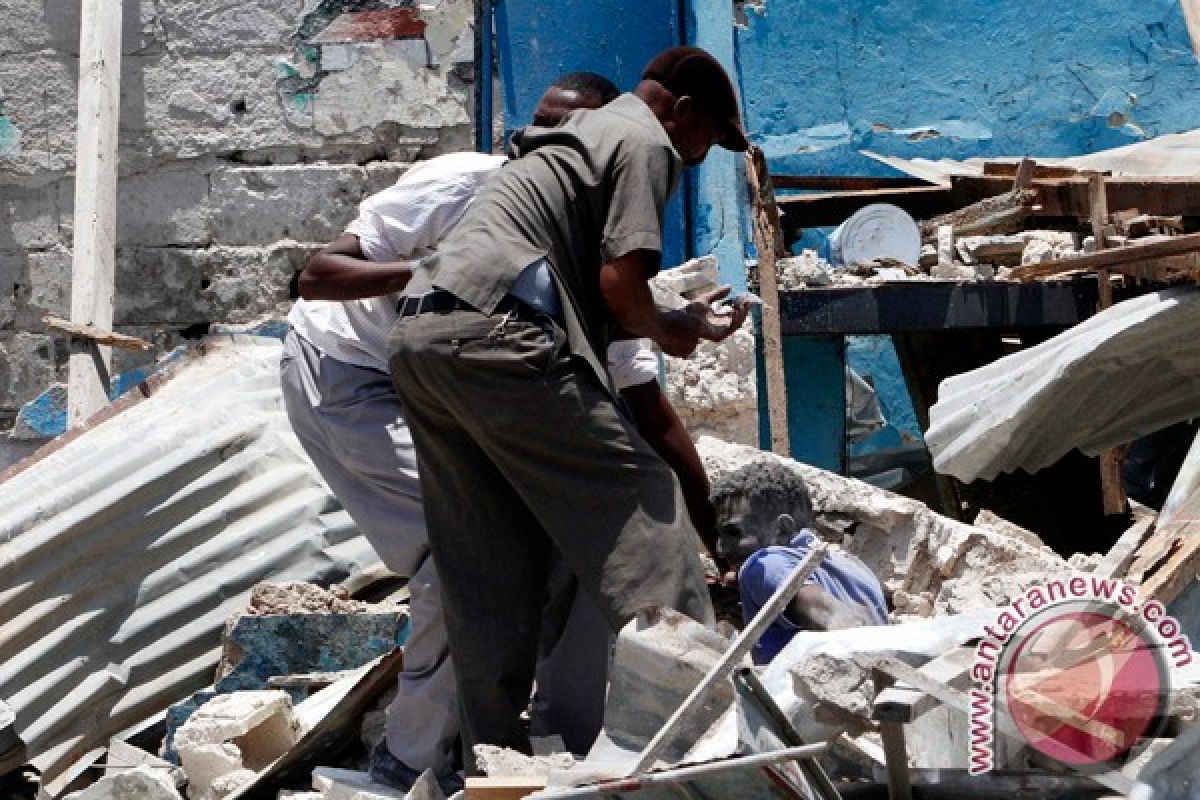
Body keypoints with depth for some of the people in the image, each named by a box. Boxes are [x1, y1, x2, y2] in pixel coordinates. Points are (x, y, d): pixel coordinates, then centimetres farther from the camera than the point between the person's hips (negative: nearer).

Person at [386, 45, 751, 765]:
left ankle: (497, 754, 9)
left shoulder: (582, 134, 32)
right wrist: (668, 332, 11)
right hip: (495, 339, -9)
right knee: (637, 501, -4)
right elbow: (620, 281, -8)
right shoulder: (646, 141, 4)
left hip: (422, 337, 9)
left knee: (491, 573, 9)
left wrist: (686, 322, 30)